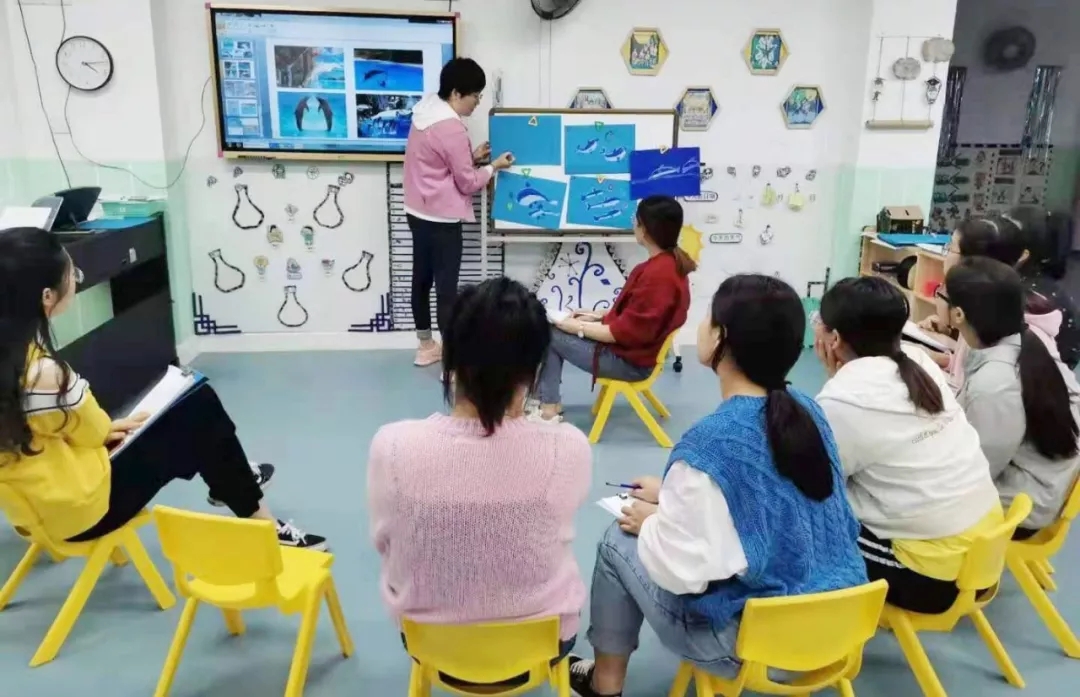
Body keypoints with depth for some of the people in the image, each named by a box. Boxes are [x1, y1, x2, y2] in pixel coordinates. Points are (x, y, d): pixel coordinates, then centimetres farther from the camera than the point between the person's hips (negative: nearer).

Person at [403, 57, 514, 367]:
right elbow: (468, 182, -15)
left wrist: (472, 157, 9)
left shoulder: (425, 113, 7)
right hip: (441, 219, -10)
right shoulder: (452, 129, -22)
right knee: (447, 288, -3)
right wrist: (493, 167, 0)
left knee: (422, 280, 17)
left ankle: (426, 347, 31)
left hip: (418, 212, 10)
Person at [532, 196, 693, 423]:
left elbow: (626, 332, -25)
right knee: (554, 330, 9)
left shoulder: (658, 274, -28)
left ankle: (549, 408, 5)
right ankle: (549, 402, 8)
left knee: (548, 334, -4)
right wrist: (597, 315, 10)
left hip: (628, 359, -10)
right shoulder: (669, 262, 4)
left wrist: (579, 327, -14)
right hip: (628, 346, 10)